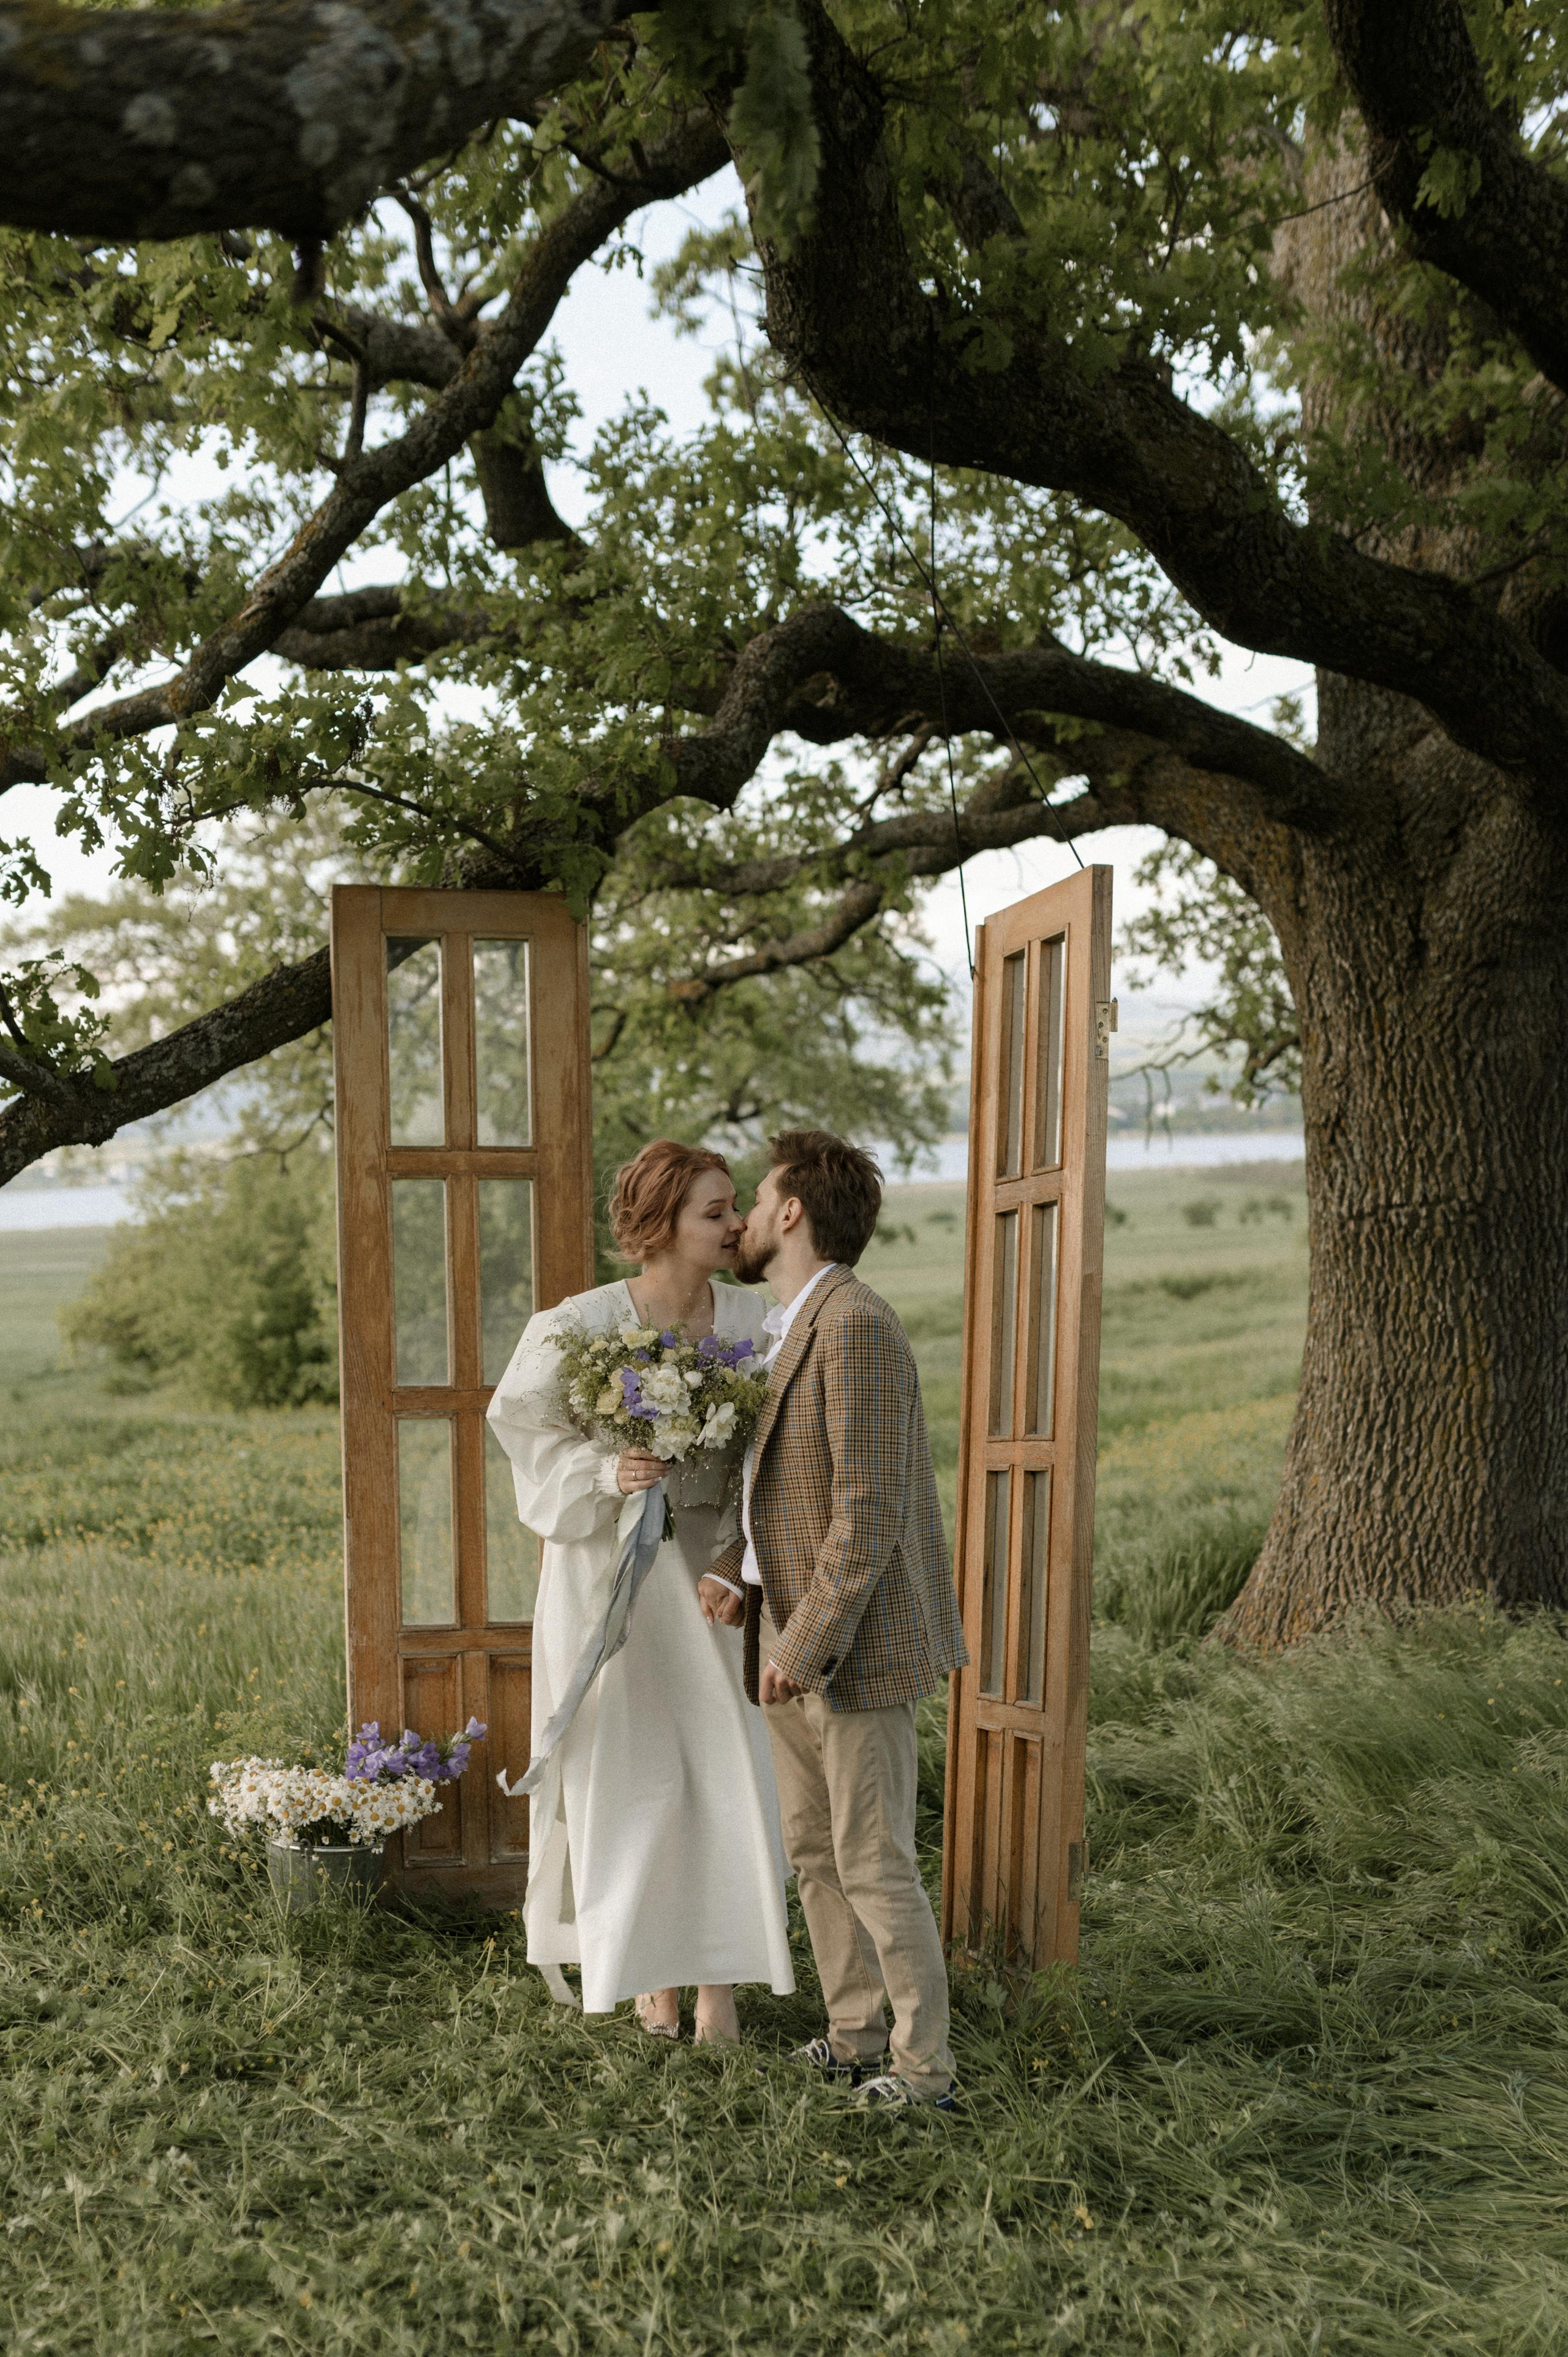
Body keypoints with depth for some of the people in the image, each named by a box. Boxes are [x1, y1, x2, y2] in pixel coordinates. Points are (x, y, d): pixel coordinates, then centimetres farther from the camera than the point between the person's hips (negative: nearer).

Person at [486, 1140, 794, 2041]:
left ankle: (720, 1976, 20)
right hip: (613, 1568, -2)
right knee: (634, 1767, 9)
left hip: (709, 1568, 3)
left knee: (727, 1761, 4)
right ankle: (648, 1965, 30)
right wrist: (607, 1471, -20)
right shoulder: (583, 1325, -15)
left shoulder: (750, 1321, -5)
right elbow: (528, 1428, -4)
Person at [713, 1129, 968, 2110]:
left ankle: (924, 2066, 19)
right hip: (786, 1636, 9)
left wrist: (810, 1644, -21)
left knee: (875, 1865, 2)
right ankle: (855, 2036, 32)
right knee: (814, 1849, 17)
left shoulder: (856, 1325, -19)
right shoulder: (786, 1329, 12)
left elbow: (872, 1510, -23)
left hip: (853, 1645, -9)